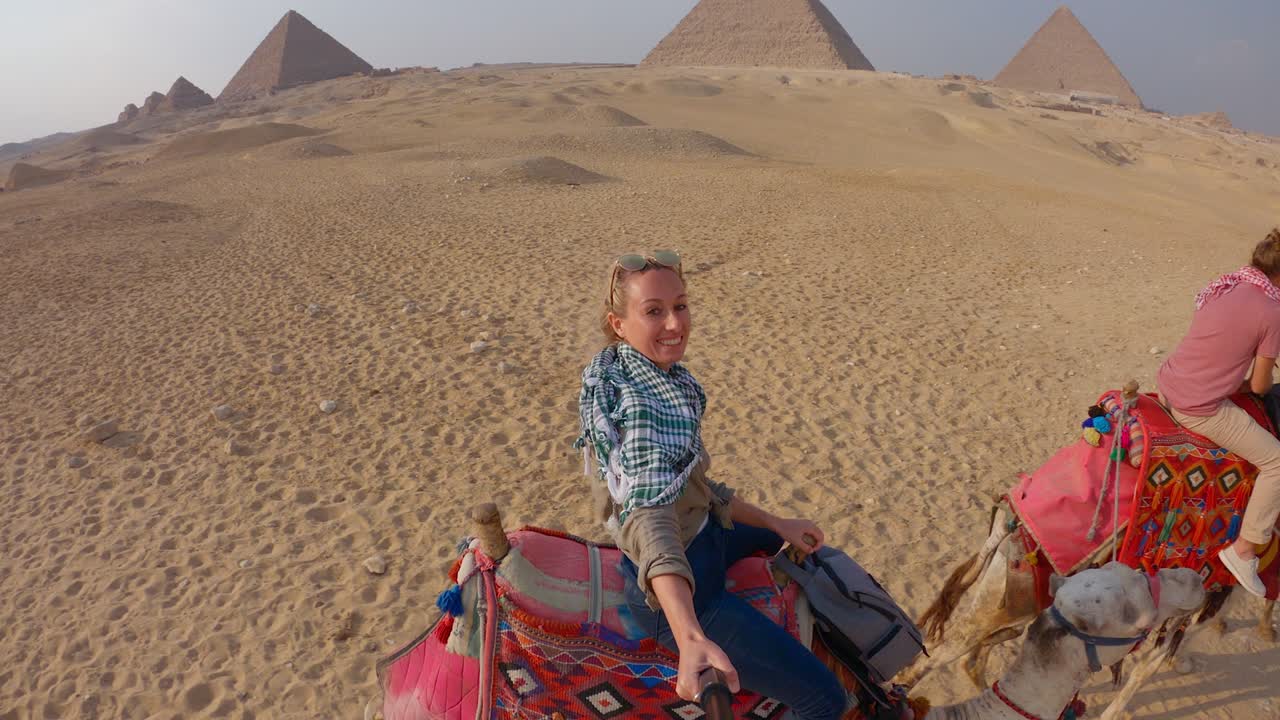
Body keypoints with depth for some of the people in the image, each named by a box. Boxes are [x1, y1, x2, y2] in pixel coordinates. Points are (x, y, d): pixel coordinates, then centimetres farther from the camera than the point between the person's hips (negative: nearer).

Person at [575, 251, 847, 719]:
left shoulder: (658, 379, 0)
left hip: (699, 534, 10)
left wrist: (776, 523, 10)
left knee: (789, 544, 34)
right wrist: (692, 638, -57)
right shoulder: (646, 406, -29)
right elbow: (650, 518, -45)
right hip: (675, 588, -10)